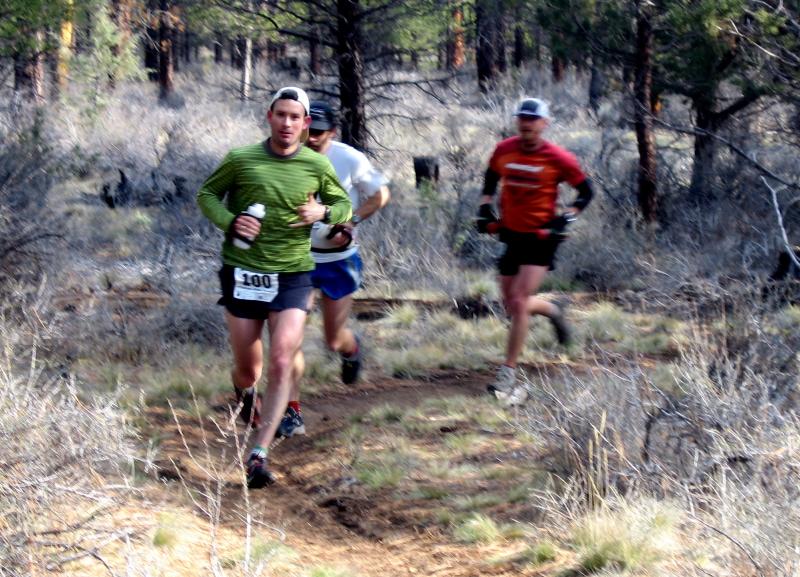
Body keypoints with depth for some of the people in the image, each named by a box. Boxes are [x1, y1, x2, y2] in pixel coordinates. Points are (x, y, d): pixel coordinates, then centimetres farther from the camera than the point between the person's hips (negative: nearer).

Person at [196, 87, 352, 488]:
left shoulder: (317, 166, -1)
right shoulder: (241, 160, -4)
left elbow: (344, 205, 13)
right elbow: (207, 194, 8)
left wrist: (323, 212, -11)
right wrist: (230, 221, -12)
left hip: (292, 277, 0)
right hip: (242, 273, 0)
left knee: (281, 364, -13)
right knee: (247, 368, 10)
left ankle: (259, 456, -10)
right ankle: (245, 391, 50)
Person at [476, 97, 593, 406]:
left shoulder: (558, 158, -12)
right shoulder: (504, 150, -1)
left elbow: (586, 191, -1)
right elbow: (491, 179, 20)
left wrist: (565, 219, -11)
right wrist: (485, 208, 7)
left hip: (541, 238, -5)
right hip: (511, 234, 5)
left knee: (519, 303, -16)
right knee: (512, 306, 9)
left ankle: (508, 374, -12)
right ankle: (552, 311, 42)